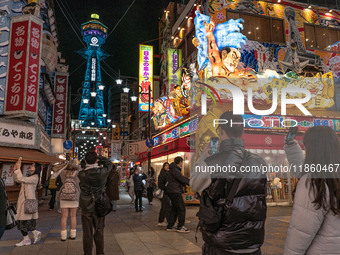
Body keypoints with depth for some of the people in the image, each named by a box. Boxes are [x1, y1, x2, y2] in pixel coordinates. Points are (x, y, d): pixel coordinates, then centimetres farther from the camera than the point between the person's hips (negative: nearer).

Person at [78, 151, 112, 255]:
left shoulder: (82, 174, -16)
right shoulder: (102, 172, -13)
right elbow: (109, 164, 6)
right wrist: (100, 159, 10)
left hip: (86, 208, -1)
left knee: (87, 233, 10)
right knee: (99, 232, 14)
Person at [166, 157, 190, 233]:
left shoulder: (174, 169, 18)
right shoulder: (175, 170, -15)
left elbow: (180, 179, 19)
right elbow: (182, 179, -17)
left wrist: (187, 182, 10)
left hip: (173, 192, 11)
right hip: (175, 192, -11)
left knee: (174, 209, 14)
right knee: (181, 209, -5)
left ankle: (170, 226, 19)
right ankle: (180, 227, 0)